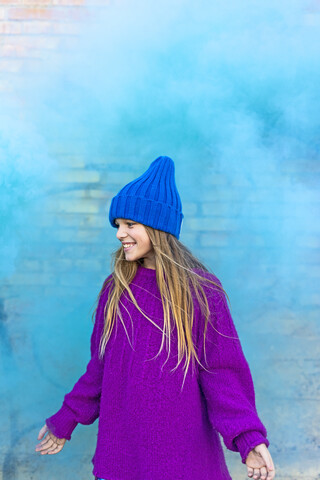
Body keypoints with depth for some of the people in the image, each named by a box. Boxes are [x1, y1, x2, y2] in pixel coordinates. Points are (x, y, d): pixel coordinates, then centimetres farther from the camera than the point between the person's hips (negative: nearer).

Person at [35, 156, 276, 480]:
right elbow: (101, 365, 11)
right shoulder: (116, 289, 4)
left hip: (182, 448, -3)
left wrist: (249, 439, -21)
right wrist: (65, 420, 14)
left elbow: (222, 373, -9)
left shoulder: (201, 292, -9)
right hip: (118, 447, 4)